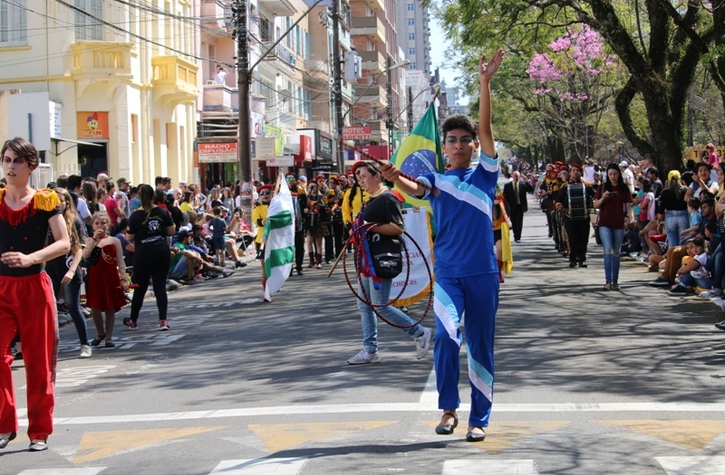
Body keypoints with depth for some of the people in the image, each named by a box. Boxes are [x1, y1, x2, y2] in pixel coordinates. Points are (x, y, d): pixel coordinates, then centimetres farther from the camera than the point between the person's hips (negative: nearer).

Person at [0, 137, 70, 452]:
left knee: (38, 362, 5)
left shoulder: (45, 201, -2)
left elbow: (64, 243, -8)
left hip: (34, 287, -2)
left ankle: (39, 432, 16)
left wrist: (30, 258, -22)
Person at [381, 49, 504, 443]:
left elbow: (485, 127, -4)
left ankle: (479, 418, 15)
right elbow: (416, 189, -14)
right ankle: (448, 408, -2)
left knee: (481, 345, 6)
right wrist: (395, 179, -37)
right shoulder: (436, 180, 8)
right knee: (446, 336, -18)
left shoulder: (485, 174, 6)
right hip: (448, 272, 0)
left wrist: (485, 81, -13)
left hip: (483, 272, 0)